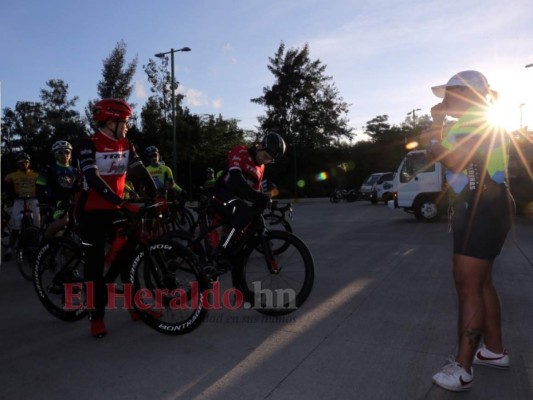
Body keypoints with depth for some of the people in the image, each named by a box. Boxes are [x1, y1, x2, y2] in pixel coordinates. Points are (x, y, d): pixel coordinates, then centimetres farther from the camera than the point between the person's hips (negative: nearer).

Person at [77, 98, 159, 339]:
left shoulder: (126, 145, 4)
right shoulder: (89, 144, -14)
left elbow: (141, 172, -4)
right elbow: (93, 179, -26)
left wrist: (157, 197, -18)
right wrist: (123, 203, -36)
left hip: (115, 209, 5)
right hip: (92, 211, -5)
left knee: (129, 255, 5)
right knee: (95, 264, 0)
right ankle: (96, 316, 13)